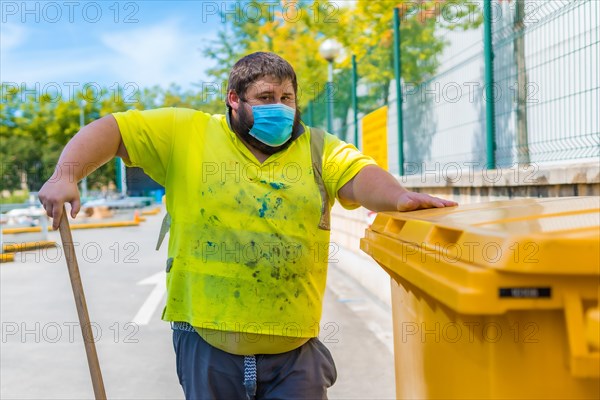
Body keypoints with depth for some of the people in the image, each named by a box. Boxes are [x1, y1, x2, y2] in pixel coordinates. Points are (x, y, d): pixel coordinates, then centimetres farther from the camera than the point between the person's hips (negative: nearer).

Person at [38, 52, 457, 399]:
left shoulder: (320, 149, 5)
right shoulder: (187, 134, 1)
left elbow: (362, 177, -10)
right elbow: (110, 131, 0)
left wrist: (400, 197, -32)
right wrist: (66, 176, -17)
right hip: (207, 343, -1)